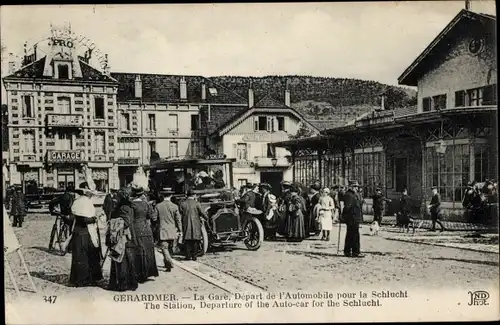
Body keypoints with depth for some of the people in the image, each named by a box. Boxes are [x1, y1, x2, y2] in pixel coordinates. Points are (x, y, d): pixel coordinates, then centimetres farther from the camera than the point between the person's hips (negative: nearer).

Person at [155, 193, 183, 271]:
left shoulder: (158, 206, -5)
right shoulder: (175, 206, -4)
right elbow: (178, 220, -2)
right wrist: (180, 231, 6)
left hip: (162, 231, -2)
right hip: (172, 231, 2)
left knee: (164, 248, -3)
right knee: (169, 248, 16)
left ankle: (170, 262, -22)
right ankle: (167, 264, 28)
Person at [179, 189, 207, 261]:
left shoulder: (182, 204, 1)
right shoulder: (197, 203, -5)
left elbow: (180, 214, 1)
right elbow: (202, 213, -4)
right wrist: (207, 218, 12)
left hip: (186, 224, 2)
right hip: (196, 224, -2)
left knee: (187, 240, 8)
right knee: (195, 240, 5)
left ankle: (188, 255, 7)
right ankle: (194, 256, 4)